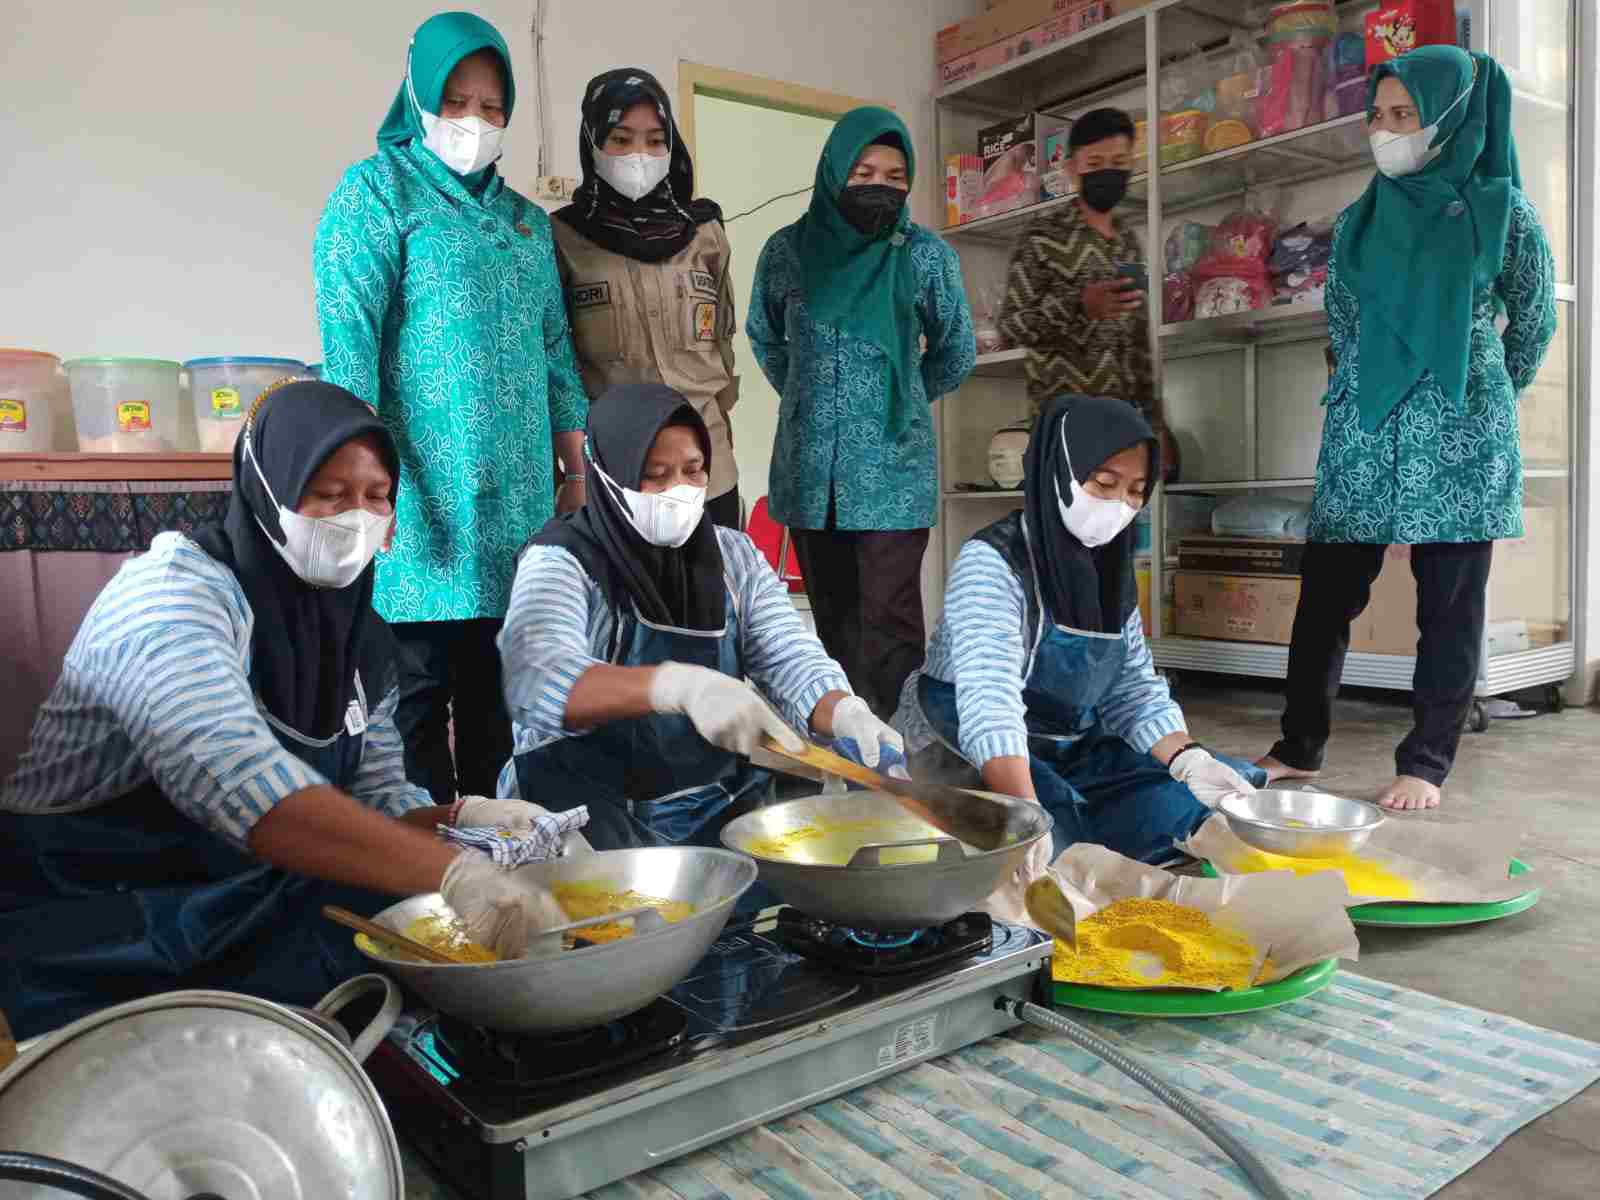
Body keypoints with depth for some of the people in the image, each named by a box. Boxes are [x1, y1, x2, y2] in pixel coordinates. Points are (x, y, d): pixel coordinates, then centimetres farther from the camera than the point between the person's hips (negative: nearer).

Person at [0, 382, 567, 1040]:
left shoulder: (362, 636, 5)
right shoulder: (172, 589, -18)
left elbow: (376, 799, 7)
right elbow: (234, 779, -35)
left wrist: (460, 818, -17)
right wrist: (452, 871, -44)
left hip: (261, 915, 7)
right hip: (91, 931, -6)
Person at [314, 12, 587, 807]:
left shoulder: (526, 219, 19)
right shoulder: (377, 191, 1)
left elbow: (554, 348, 18)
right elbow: (347, 339, -9)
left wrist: (577, 467, 13)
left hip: (516, 494, 6)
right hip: (423, 492, -5)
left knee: (493, 682, 10)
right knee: (419, 688, -1)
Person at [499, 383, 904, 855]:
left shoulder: (734, 555, 5)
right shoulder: (563, 560, -10)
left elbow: (793, 660, -3)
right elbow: (537, 681, -29)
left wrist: (849, 718, -26)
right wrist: (679, 685, -45)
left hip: (721, 806, 5)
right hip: (588, 813, -4)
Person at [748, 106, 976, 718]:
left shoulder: (926, 255, -3)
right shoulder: (788, 250, 3)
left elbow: (955, 353, 11)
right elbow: (764, 337, 20)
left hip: (892, 469, -2)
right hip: (808, 470, 3)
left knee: (889, 621, -8)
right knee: (834, 616, 10)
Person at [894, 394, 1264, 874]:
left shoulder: (1112, 570, 5)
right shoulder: (992, 563, -20)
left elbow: (1135, 691, 3)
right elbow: (991, 705, -33)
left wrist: (1190, 759, -15)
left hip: (1073, 751, 7)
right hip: (973, 760, -7)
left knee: (1232, 793, -2)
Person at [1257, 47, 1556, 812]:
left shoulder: (1499, 208, -1)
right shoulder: (1362, 219, 9)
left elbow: (1534, 323, 10)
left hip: (1458, 434, -3)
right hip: (1364, 429, 3)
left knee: (1449, 603, 0)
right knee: (1326, 590, 2)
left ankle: (1426, 763, 9)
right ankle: (1301, 747, 12)